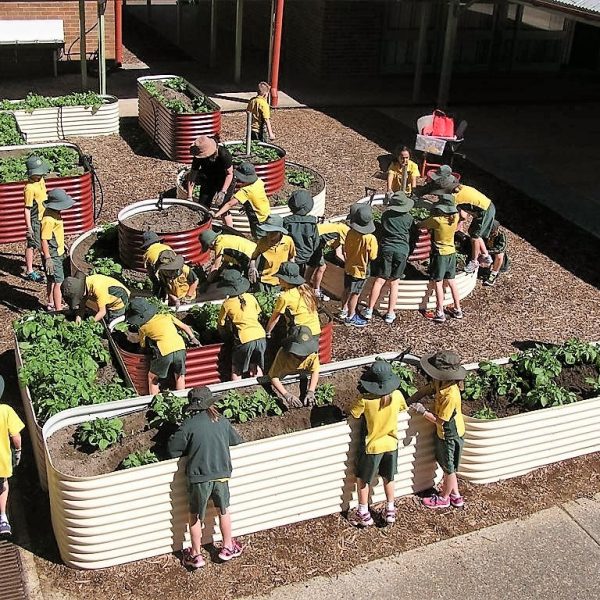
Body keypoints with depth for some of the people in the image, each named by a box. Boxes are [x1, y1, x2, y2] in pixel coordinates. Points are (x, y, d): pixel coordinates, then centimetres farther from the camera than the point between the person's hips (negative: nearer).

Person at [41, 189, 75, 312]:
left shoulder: (54, 213, 4)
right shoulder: (48, 219, -26)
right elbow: (44, 239, -26)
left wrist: (62, 246, 28)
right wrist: (47, 259, -26)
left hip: (57, 252, 10)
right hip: (52, 255, -10)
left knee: (51, 280, 21)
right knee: (58, 282, -6)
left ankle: (51, 304, 35)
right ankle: (58, 310, -2)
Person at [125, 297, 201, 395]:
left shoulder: (143, 328, 12)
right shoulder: (167, 316, 20)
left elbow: (142, 346, 25)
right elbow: (185, 327, 23)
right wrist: (193, 339, 35)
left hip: (164, 353, -3)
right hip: (180, 348, 3)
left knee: (152, 378, 18)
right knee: (180, 376, 23)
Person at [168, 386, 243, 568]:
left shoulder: (189, 424, -9)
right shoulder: (222, 421, 2)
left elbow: (173, 449, -4)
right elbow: (236, 440, 15)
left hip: (199, 477, -2)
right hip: (222, 474, 3)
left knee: (196, 516, 15)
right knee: (224, 511, 22)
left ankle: (196, 555, 25)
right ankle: (228, 547, 34)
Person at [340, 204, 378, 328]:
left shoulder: (350, 233, -14)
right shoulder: (370, 239, -27)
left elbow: (346, 249, 0)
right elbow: (372, 257, -18)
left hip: (348, 267, 5)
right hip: (361, 270, -5)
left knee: (347, 290, 24)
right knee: (355, 294, 9)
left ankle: (344, 310, 42)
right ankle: (350, 317, 22)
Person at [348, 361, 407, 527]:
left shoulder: (364, 400, -27)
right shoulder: (397, 395, -15)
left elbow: (353, 414, -10)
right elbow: (402, 408, 6)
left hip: (371, 446, -3)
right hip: (391, 444, 3)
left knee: (362, 479, 18)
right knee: (388, 478, 24)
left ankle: (363, 514, 24)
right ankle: (390, 510, 32)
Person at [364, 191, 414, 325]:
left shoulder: (386, 215, 4)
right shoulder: (408, 218, 3)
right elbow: (410, 233, 14)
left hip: (386, 248, 0)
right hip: (402, 250, 0)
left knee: (379, 280, 2)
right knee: (394, 283, 5)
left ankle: (370, 310, 2)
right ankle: (390, 314, 8)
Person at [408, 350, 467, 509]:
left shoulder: (450, 396, -35)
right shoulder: (440, 383, -11)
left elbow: (440, 420, -27)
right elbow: (425, 390, 4)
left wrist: (423, 411, -22)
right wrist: (410, 402, -8)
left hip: (450, 436, -8)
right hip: (443, 433, 8)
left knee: (448, 468, 14)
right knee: (447, 466, 24)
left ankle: (444, 498, 35)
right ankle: (455, 495, 41)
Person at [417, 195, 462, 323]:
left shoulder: (436, 220, -21)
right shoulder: (455, 218, -6)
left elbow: (419, 226, -10)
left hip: (439, 254, -6)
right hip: (452, 252, 6)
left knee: (438, 283, 1)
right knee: (451, 281, 15)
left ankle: (440, 313, 1)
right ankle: (457, 310, 21)